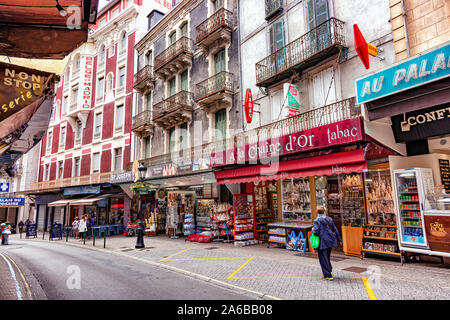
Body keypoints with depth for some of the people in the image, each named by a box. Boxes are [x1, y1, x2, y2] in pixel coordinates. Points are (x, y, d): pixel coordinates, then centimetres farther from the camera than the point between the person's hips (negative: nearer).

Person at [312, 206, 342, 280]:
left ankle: (328, 275, 4)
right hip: (330, 241, 6)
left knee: (323, 259, 3)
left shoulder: (317, 220, -11)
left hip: (322, 243, -6)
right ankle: (329, 269, 30)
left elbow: (316, 232, -18)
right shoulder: (329, 219, 7)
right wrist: (339, 239, 20)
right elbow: (335, 230, 12)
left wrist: (313, 229, 5)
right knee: (327, 257, 21)